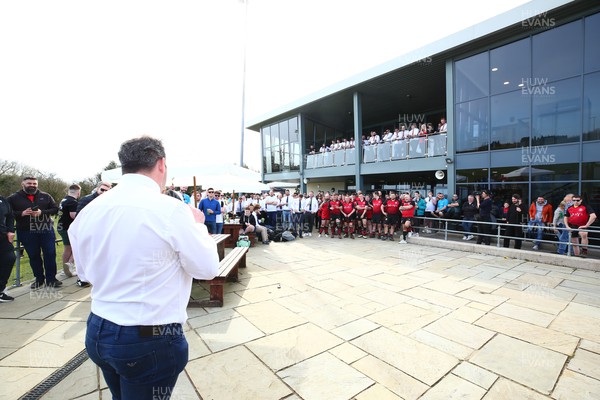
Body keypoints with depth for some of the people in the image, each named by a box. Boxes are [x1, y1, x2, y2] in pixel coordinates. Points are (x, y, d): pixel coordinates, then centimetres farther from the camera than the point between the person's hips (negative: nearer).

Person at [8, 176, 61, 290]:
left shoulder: (45, 196, 6)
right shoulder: (13, 198, 4)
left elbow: (55, 209, 3)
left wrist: (42, 212, -13)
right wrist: (21, 213, -16)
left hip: (46, 230, 0)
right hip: (27, 233, 0)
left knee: (50, 254, 2)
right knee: (34, 256, 9)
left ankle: (51, 279, 13)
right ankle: (39, 279, 23)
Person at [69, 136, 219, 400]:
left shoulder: (89, 210, -4)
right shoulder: (172, 209, -22)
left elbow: (85, 271, 10)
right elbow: (207, 268, -12)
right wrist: (197, 224, 1)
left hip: (98, 332, 6)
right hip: (150, 340, -5)